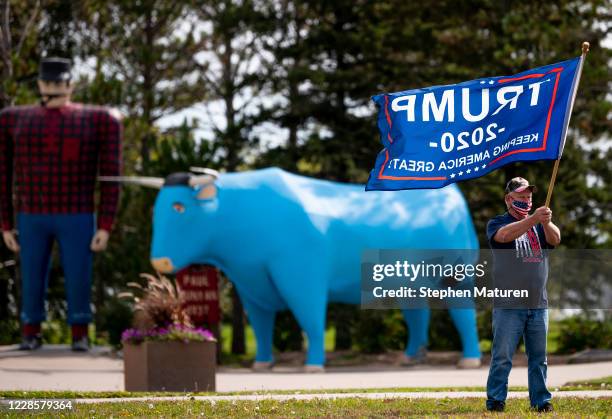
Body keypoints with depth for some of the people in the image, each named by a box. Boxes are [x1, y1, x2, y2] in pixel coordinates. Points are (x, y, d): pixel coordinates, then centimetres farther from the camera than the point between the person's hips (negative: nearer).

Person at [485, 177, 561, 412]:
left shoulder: (539, 225, 14)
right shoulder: (497, 224, 2)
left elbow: (555, 239, -6)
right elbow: (505, 235, -22)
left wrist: (547, 223, -29)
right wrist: (533, 219, -36)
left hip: (539, 305, 4)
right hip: (508, 306, -4)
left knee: (538, 357, 9)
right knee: (502, 357, -4)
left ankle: (541, 400, 15)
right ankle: (495, 401, 1)